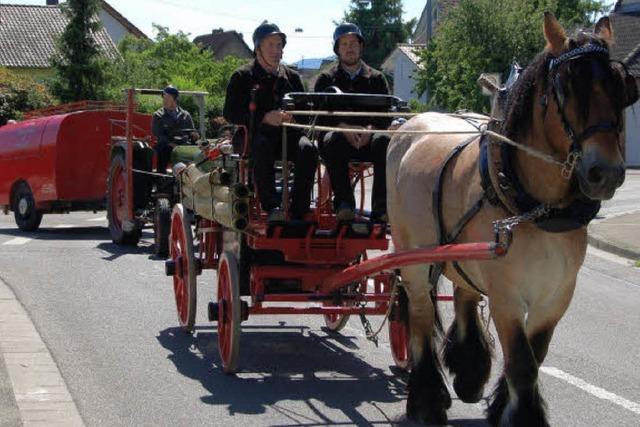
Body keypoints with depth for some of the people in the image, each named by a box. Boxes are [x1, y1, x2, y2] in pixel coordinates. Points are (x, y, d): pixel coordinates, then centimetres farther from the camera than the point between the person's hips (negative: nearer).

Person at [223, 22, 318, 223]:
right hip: (253, 134, -3)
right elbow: (230, 113, -4)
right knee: (262, 147, -38)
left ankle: (298, 212, -29)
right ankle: (272, 207, -41)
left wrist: (292, 117, -11)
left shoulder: (292, 77, 18)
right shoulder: (243, 76, 6)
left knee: (307, 149, -28)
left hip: (286, 134, 3)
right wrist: (264, 118, -18)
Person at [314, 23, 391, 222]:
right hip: (338, 133, -1)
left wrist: (370, 129, -16)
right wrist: (342, 127, -17)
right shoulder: (326, 79, 17)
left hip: (367, 139, 1)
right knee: (332, 141, -36)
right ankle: (343, 203, -37)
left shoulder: (376, 78, 19)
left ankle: (380, 207, -37)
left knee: (384, 141, -33)